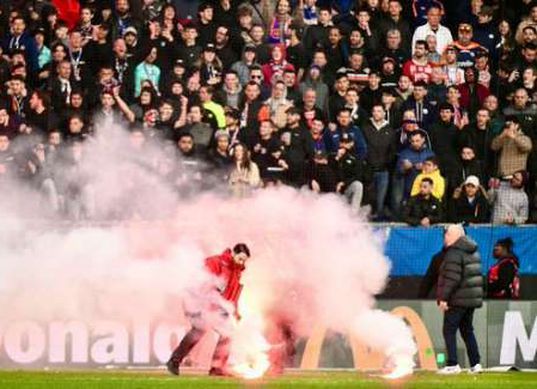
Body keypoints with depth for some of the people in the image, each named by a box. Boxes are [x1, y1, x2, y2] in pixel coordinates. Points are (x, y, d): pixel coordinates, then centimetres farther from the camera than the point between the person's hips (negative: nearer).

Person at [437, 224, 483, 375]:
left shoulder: (454, 253, -14)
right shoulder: (473, 252, 14)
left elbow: (452, 278, -21)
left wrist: (443, 298, -19)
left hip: (458, 300, -9)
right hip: (472, 299, 9)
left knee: (449, 330, -3)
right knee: (467, 331, 16)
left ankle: (453, 365, -9)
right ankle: (475, 364, 13)